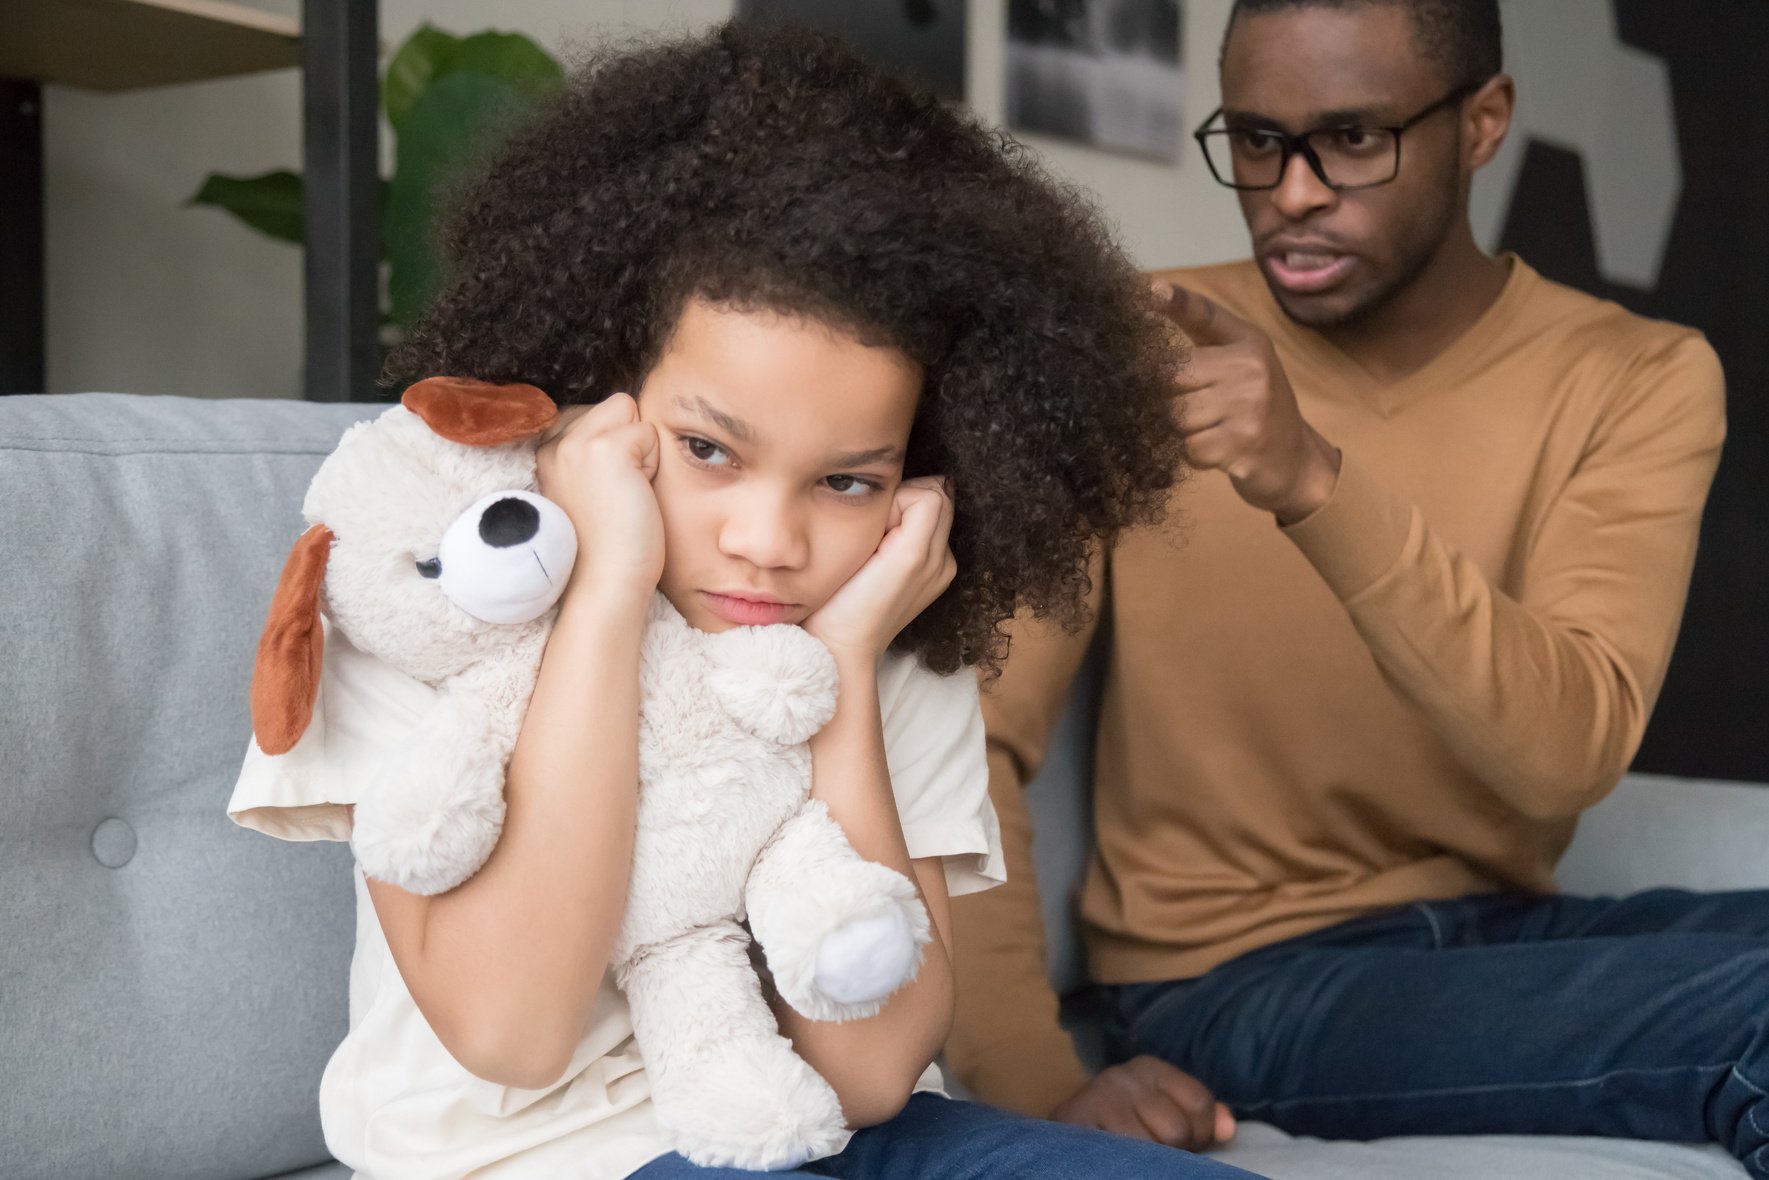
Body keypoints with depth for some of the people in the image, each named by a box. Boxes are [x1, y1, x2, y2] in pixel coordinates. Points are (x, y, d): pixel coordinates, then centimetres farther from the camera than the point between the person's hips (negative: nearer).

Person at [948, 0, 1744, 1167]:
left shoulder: (1635, 380, -3)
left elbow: (1568, 754, -20)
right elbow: (974, 738, -10)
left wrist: (1314, 483, -34)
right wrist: (1036, 1078, -23)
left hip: (1500, 934, 4)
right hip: (1229, 974, -3)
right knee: (1745, 1016, -28)